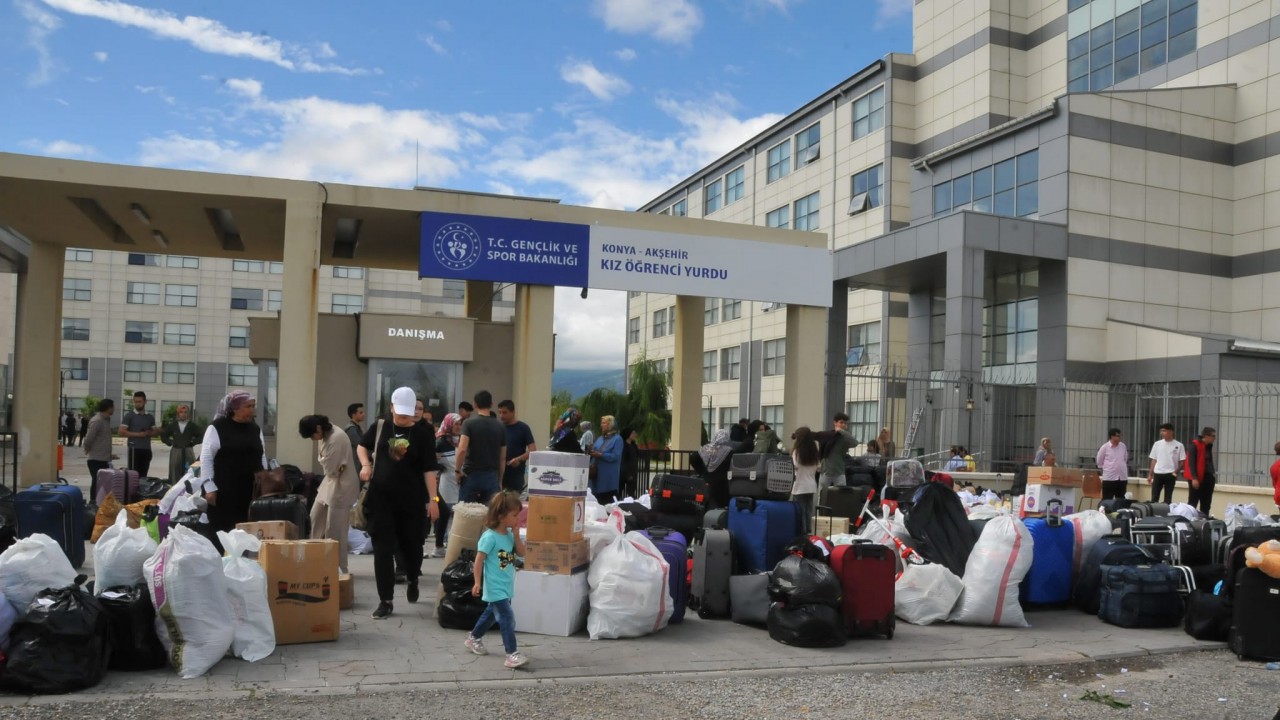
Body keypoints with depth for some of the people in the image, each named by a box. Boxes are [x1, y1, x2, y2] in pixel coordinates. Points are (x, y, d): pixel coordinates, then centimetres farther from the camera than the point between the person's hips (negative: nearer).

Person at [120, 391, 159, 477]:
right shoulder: (129, 416, 0)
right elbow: (122, 432, -7)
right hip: (134, 449, -5)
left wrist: (149, 433, -5)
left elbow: (155, 432, 19)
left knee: (143, 475, 5)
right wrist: (138, 434, -15)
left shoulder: (150, 417, 14)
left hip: (147, 449, 5)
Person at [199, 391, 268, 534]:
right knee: (223, 531, -3)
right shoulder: (217, 428, -4)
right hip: (224, 491, -5)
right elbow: (206, 459, -5)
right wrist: (210, 487, -10)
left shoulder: (256, 429, 13)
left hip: (252, 490, 5)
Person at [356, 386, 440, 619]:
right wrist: (366, 465, -2)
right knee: (382, 550, -1)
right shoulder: (380, 427, 2)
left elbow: (429, 469, -5)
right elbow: (362, 446, 17)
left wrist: (433, 499, -12)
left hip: (410, 500, -1)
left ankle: (412, 580, 42)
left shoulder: (422, 435, -4)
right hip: (380, 498, 1)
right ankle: (385, 601, 6)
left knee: (411, 545, 10)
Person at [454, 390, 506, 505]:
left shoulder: (469, 423, -5)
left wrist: (458, 470, -6)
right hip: (491, 476, 3)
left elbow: (462, 449, -18)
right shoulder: (500, 426, 5)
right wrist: (500, 478, 18)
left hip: (471, 475, -2)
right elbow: (503, 457, 9)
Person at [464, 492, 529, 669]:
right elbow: (479, 559, -16)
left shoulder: (509, 534, 4)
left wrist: (516, 533, -7)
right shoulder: (490, 536, -19)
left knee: (492, 614, 24)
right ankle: (512, 654, -9)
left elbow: (521, 552, 2)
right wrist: (477, 582, -18)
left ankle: (473, 638, 44)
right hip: (495, 587, -9)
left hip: (507, 586, 9)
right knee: (507, 618, -12)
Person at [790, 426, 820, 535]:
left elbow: (796, 465, -19)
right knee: (808, 512, 11)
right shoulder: (814, 451, 8)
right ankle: (808, 533, 15)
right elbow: (819, 468, 11)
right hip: (811, 486, 6)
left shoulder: (797, 451, -11)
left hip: (799, 486, -6)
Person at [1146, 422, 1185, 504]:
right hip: (1158, 474, 2)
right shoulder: (1157, 444, 7)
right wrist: (1150, 475, 7)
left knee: (1168, 498, 5)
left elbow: (1182, 462, -1)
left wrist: (1176, 472, -15)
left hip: (1170, 474, -2)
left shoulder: (1178, 445, -1)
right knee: (1154, 498, 1)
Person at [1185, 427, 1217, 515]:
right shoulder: (1194, 445, -11)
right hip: (1197, 479, -8)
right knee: (1192, 503, -4)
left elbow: (1210, 462, 21)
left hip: (1208, 478, 8)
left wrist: (1213, 474, 15)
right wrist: (1194, 478, -22)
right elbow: (1191, 462, -16)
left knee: (1206, 504, 9)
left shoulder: (1209, 446, 14)